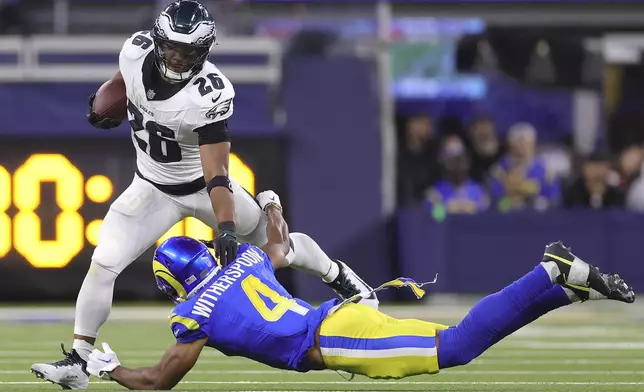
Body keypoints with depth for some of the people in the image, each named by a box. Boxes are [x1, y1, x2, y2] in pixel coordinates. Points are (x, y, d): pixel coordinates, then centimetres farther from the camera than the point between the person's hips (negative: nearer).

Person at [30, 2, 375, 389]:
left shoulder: (209, 93, -33)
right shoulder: (137, 51, -21)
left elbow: (216, 171, -34)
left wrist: (226, 225, -44)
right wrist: (105, 106, 19)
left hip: (204, 187, -3)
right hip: (152, 189, 3)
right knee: (103, 263, -12)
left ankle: (338, 274, 42)